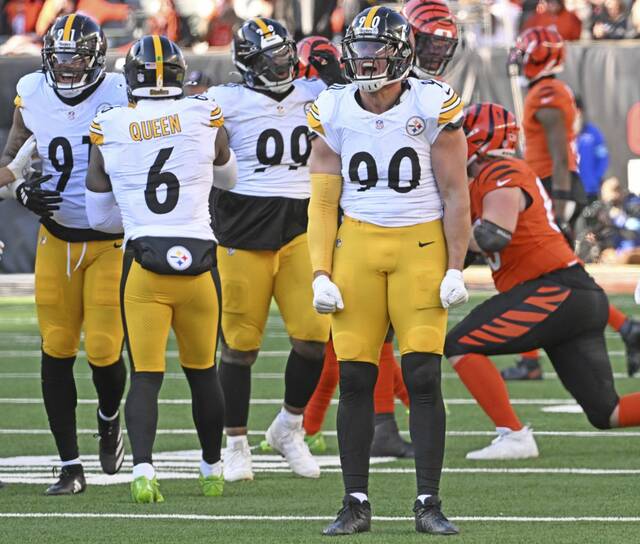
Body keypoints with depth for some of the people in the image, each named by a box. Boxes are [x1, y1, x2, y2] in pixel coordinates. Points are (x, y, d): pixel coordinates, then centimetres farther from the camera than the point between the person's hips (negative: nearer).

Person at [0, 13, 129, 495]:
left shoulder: (120, 97, -13)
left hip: (112, 240, -3)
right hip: (57, 237, 3)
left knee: (104, 350, -8)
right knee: (57, 351, 1)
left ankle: (110, 421, 26)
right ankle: (70, 466, 9)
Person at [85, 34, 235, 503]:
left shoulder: (108, 130, 1)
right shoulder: (205, 118, 0)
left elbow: (100, 216, 12)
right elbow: (229, 178, 21)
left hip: (144, 259, -1)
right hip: (198, 258, 1)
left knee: (145, 375, 2)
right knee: (202, 372, 17)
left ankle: (143, 469, -17)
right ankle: (212, 470, 28)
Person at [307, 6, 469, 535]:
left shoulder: (433, 106, -4)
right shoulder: (333, 112, 3)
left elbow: (455, 194, -1)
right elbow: (323, 200, 6)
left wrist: (455, 269, -5)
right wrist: (321, 274, -1)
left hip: (421, 246, -2)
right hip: (356, 246, 2)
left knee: (424, 377, -6)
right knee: (355, 379, 0)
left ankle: (429, 503, 1)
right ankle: (356, 504, 8)